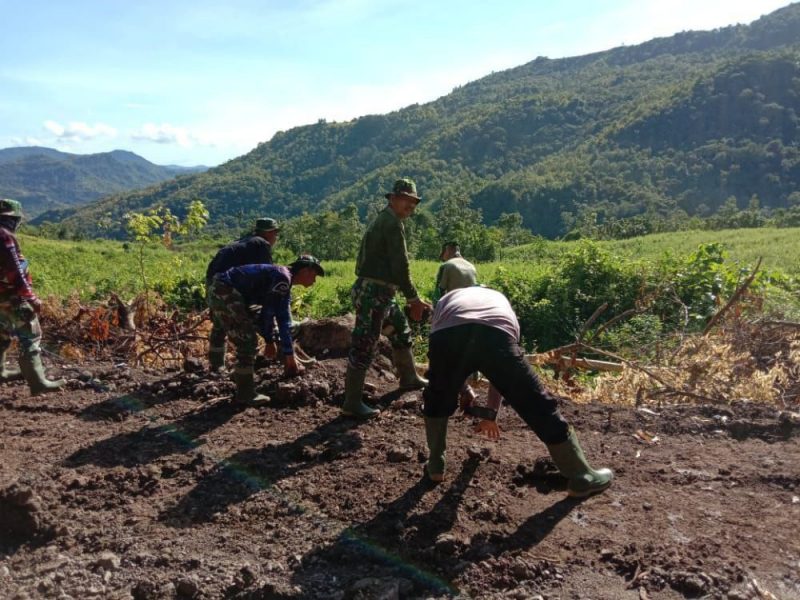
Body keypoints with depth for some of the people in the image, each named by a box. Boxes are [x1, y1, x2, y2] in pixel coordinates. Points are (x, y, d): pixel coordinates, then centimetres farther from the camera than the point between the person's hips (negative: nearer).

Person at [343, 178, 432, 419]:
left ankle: (409, 378, 41)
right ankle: (352, 403, -2)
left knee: (401, 331, 24)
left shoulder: (383, 220, 19)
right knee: (364, 345, -7)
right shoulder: (392, 223, -12)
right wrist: (413, 298, -10)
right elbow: (400, 265, -17)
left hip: (381, 292, 11)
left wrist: (411, 297, 20)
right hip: (374, 292, -11)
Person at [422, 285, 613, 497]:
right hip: (497, 333, 0)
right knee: (538, 405, 15)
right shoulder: (500, 300, 46)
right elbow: (502, 371, 48)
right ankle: (582, 477, 27)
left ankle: (435, 466, 38)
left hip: (448, 334, 0)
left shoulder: (447, 299, 43)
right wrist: (491, 413, 57)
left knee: (438, 401, 30)